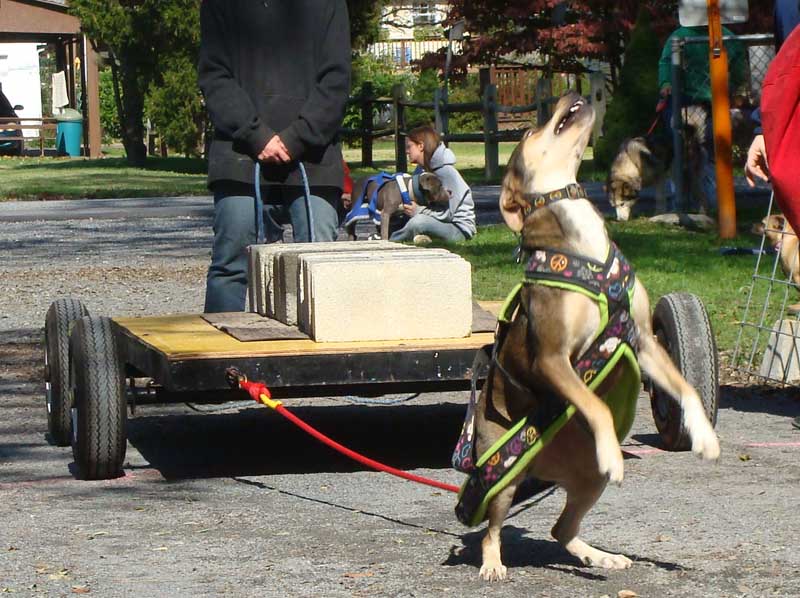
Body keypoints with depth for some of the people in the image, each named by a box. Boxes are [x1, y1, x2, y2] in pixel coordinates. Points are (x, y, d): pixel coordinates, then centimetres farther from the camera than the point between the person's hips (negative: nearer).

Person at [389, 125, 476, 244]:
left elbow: (448, 213, -21)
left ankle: (387, 242, -16)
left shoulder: (446, 172, -18)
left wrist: (418, 211, -22)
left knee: (419, 221, -33)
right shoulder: (421, 170, 9)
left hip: (460, 229, -9)